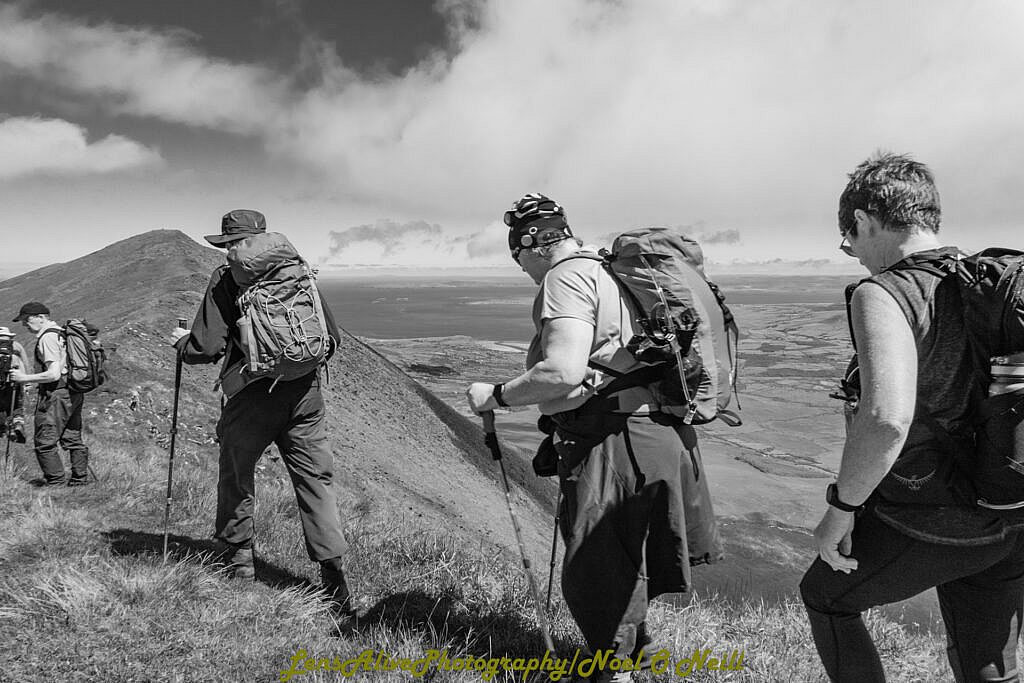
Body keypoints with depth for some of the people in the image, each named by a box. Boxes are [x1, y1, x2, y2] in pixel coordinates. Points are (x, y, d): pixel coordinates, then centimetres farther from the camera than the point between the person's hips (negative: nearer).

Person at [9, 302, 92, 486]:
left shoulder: (47, 338, -14)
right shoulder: (62, 332, 15)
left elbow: (54, 374, -21)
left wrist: (25, 378, -11)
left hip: (56, 393, -10)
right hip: (74, 393, 10)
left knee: (45, 441, -2)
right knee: (73, 438, 12)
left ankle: (55, 481, 0)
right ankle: (80, 479, 17)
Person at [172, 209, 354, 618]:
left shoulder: (225, 281, -3)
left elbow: (207, 348, -6)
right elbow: (331, 340, 11)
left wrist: (182, 342, 15)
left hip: (252, 398, -3)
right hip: (305, 393, 3)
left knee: (236, 482, 19)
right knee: (316, 482, 5)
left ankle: (240, 569, 34)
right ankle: (335, 588, 2)